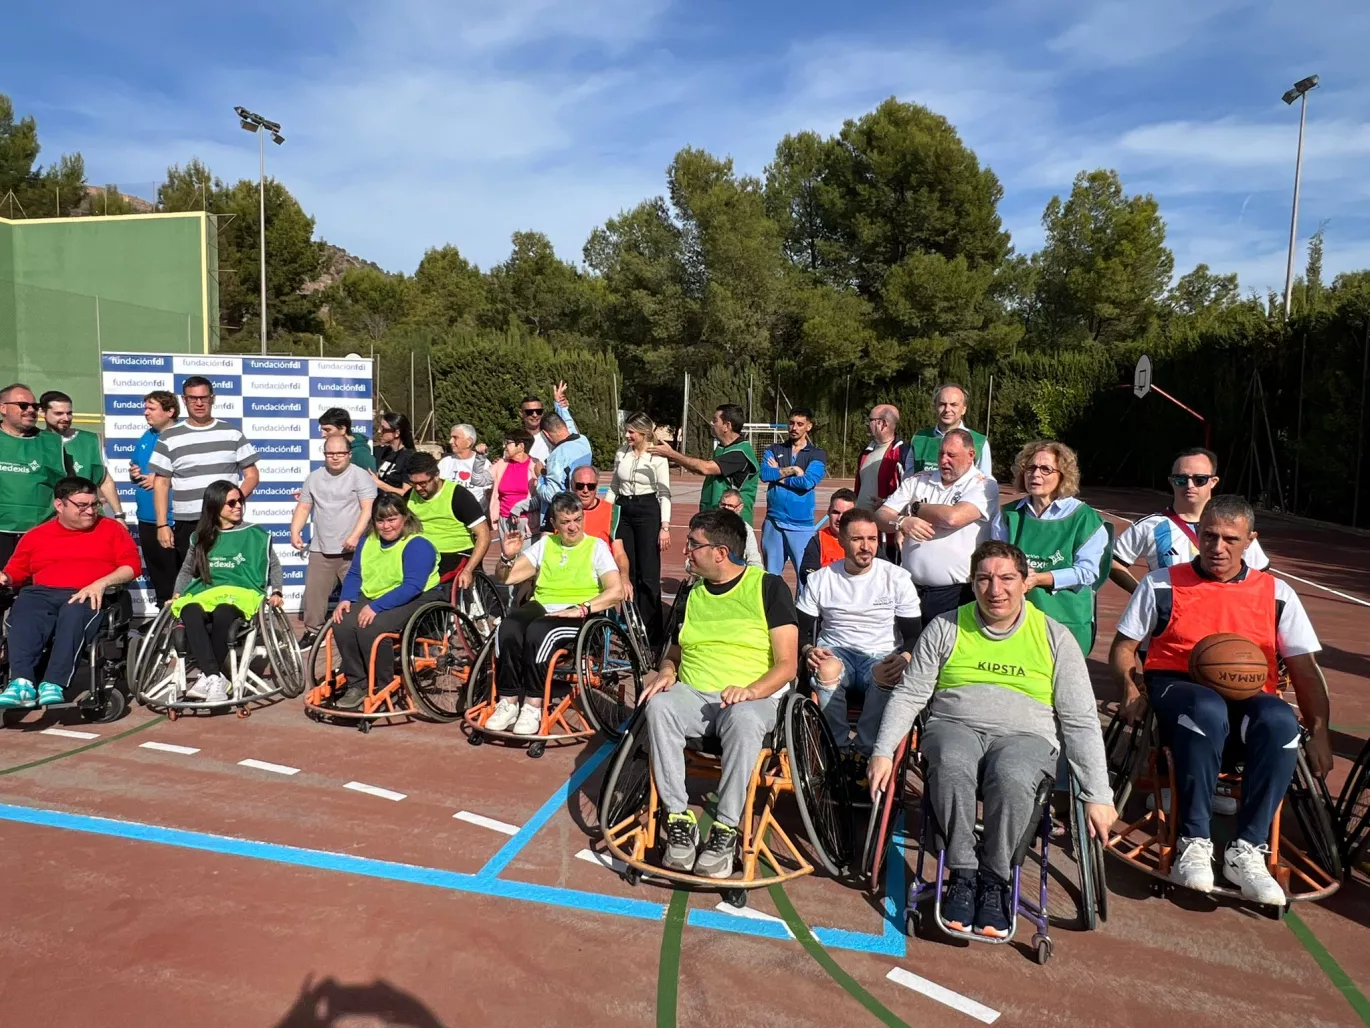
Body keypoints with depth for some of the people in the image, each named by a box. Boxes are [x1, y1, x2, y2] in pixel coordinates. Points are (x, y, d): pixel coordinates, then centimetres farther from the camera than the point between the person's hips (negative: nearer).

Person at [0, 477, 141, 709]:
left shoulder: (111, 528, 16)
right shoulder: (36, 535, 23)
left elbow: (132, 564, 5)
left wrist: (101, 583, -10)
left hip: (89, 596, -2)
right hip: (42, 594, 2)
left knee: (73, 614, -37)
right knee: (23, 615, -32)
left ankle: (53, 685, -46)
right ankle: (21, 683, -46)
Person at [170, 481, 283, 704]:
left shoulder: (256, 535, 12)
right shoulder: (200, 538, 19)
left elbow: (274, 566, 17)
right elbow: (187, 571, 27)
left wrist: (275, 591, 2)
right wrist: (177, 594, 10)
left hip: (242, 592, -2)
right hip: (205, 593, 2)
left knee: (222, 612, -39)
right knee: (190, 612, -35)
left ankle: (207, 676, -27)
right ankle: (215, 678, -39)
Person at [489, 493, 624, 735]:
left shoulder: (596, 546, 5)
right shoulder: (545, 544, 16)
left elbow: (616, 591, -7)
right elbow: (506, 578, 12)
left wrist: (582, 608, -19)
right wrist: (507, 557, -10)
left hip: (578, 615, -4)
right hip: (541, 606, 4)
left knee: (537, 632, -35)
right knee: (508, 629, -29)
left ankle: (533, 706, -24)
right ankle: (509, 702, -19)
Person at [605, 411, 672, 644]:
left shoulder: (657, 457, -8)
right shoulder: (621, 453, 7)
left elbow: (664, 494, -8)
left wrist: (665, 527, -14)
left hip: (648, 513, -5)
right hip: (623, 512, 5)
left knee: (648, 574, -3)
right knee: (626, 572, 9)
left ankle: (651, 631, 5)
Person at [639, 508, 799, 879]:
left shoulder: (768, 587, -1)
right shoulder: (692, 593, 15)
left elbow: (787, 664, -5)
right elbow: (676, 650, 22)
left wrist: (751, 690, -23)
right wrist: (666, 672, -2)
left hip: (752, 698, -4)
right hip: (692, 695, 4)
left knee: (744, 720, -38)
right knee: (659, 706, -29)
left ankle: (726, 829, -26)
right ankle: (679, 818, -23)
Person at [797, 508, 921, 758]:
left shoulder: (898, 578, 1)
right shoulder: (820, 580, 4)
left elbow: (914, 634, 2)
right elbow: (801, 629, 7)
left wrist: (904, 658, -22)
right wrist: (809, 650, -18)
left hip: (881, 656, 0)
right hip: (835, 652, 1)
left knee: (889, 677, -37)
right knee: (827, 670, -36)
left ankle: (865, 752, -26)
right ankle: (837, 750, -22)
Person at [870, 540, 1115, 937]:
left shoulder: (1055, 637, 5)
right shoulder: (945, 628, 7)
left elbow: (1080, 721, 5)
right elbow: (908, 695, 7)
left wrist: (1098, 796, -2)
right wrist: (883, 752, -5)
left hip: (1026, 736, 0)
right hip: (954, 726, 1)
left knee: (1012, 776, -36)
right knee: (952, 764, -36)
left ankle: (995, 879, -13)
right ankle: (963, 874, -17)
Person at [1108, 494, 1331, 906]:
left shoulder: (1276, 593, 14)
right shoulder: (1162, 584, 10)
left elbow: (1305, 668, 12)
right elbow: (1123, 647, 11)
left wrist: (1319, 731, -1)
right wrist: (1130, 684, -10)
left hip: (1249, 699, 2)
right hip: (1176, 689, -2)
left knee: (1281, 721, -35)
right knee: (1207, 710, -39)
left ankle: (1247, 851, -26)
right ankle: (1194, 843, -29)